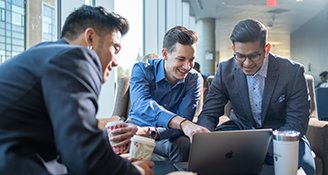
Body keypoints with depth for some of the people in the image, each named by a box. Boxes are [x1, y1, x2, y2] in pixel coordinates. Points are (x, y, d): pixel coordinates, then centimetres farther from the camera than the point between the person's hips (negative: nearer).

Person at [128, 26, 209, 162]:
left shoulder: (194, 79, -8)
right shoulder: (141, 70, -14)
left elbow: (184, 118, -18)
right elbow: (141, 106, -35)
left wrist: (152, 133, -39)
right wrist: (183, 123, -52)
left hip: (168, 135, 1)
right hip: (138, 130, -1)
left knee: (184, 144, -30)